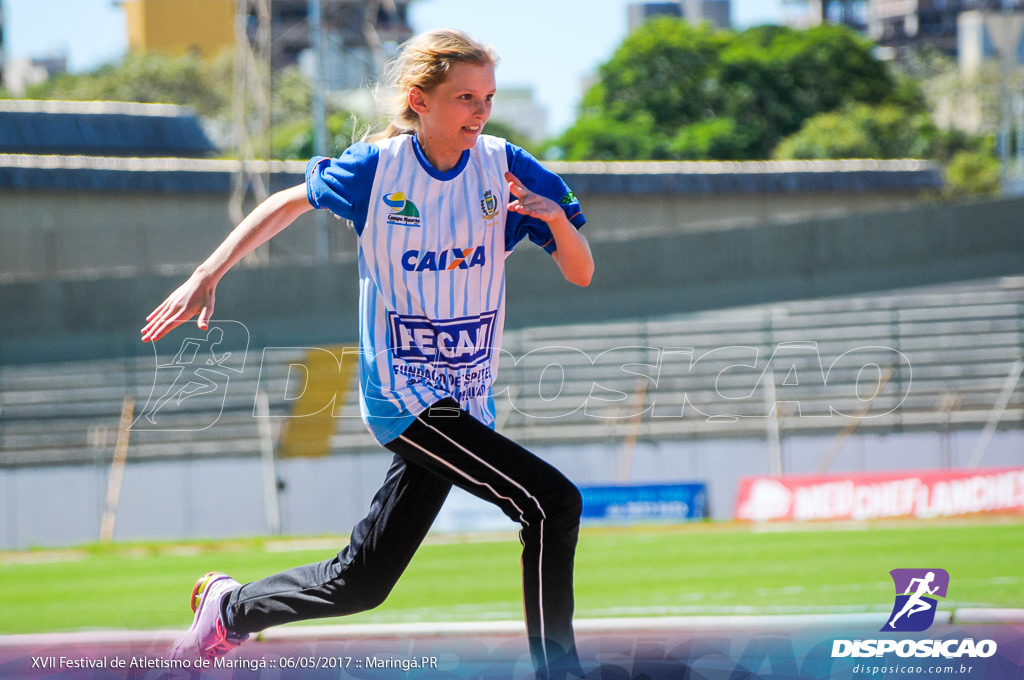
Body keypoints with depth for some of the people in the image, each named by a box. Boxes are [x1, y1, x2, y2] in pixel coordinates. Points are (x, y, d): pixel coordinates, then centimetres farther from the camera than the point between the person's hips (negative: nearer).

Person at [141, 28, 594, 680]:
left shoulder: (505, 167, -2)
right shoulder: (377, 167, -8)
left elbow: (581, 273, -4)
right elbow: (291, 203, 10)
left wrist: (557, 217, -24)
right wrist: (207, 277, 6)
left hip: (465, 403, 5)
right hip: (402, 397, -5)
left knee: (361, 583, 12)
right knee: (552, 502, -22)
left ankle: (230, 607, 35)